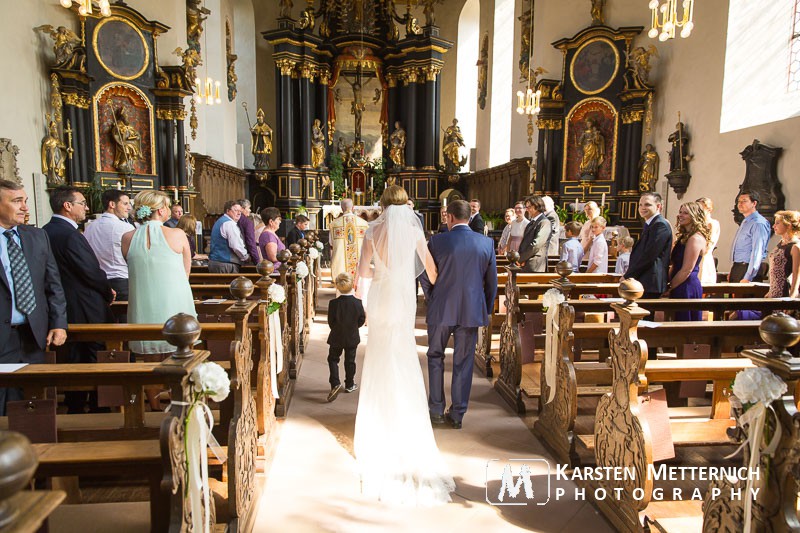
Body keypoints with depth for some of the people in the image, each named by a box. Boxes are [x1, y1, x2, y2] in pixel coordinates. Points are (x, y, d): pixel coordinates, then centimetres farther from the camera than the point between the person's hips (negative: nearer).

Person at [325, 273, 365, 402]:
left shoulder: (333, 303, -17)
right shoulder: (358, 303, -13)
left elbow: (330, 322, -10)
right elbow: (362, 320, -5)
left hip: (336, 338, -1)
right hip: (352, 338, 2)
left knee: (333, 359, 13)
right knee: (350, 361, 16)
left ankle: (335, 383, -4)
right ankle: (349, 385, 28)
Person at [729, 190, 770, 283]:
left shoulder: (759, 223, -14)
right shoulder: (745, 222, 14)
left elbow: (757, 252, -21)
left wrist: (748, 278, -24)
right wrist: (732, 272, 14)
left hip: (748, 269, -9)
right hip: (737, 268, 9)